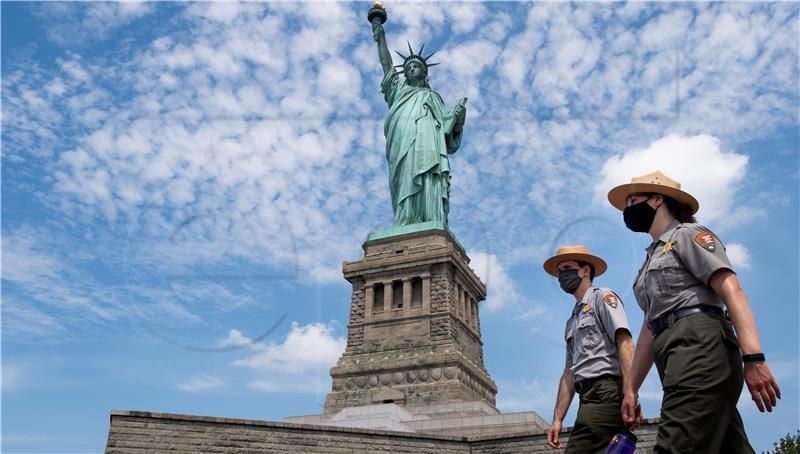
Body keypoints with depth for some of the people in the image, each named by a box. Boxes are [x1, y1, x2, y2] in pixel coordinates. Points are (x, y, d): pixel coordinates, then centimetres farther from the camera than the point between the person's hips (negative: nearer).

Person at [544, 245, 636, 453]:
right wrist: (557, 419, 18)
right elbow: (569, 373, 25)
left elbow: (624, 342, -10)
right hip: (590, 397, 9)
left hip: (606, 391, -9)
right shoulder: (572, 321, 28)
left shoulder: (602, 297, 5)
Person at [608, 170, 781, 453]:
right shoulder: (652, 259, 30)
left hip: (699, 344, -9)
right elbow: (650, 328, 27)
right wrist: (631, 388, 21)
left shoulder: (687, 234, 6)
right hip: (677, 355, 9)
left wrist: (753, 357, -24)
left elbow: (732, 290, -9)